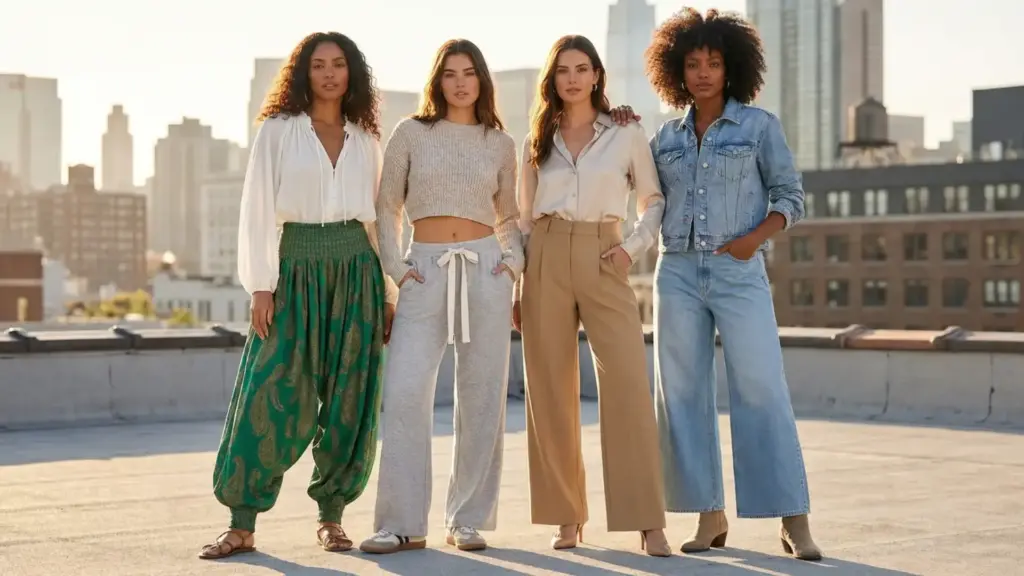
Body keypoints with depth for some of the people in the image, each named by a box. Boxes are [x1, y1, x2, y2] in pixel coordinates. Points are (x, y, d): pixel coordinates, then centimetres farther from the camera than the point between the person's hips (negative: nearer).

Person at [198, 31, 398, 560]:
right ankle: (242, 524, -4)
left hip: (358, 271, 3)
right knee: (273, 395, -8)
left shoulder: (365, 139, 12)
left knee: (349, 398, 2)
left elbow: (379, 216, 13)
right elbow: (258, 210, -1)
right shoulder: (277, 130, 3)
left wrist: (386, 293, 9)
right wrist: (261, 286, -9)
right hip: (296, 266, -3)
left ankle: (331, 517, 12)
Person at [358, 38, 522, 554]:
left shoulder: (500, 144, 10)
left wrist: (514, 263, 2)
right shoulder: (411, 133, 5)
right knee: (404, 393, -11)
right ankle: (403, 523, -6)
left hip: (485, 270, 2)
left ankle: (469, 520, 11)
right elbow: (387, 208, 7)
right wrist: (395, 268, -3)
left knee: (482, 398, 2)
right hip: (425, 271, -1)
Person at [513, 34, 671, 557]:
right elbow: (524, 219, 15)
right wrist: (515, 288, 10)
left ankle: (648, 523, -13)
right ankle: (566, 517, 10)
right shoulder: (537, 142, 12)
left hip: (603, 263, -2)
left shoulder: (627, 135, 6)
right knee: (551, 392, 1)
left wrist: (633, 246, -5)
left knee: (628, 385, -14)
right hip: (547, 262, 2)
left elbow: (655, 202, 12)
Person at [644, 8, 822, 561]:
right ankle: (710, 516, 9)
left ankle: (794, 523, -7)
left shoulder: (759, 125, 2)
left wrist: (756, 237, -14)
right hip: (677, 273, 4)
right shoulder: (667, 135, 12)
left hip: (739, 273, -4)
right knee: (684, 397, 2)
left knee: (762, 395, -9)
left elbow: (791, 196, 2)